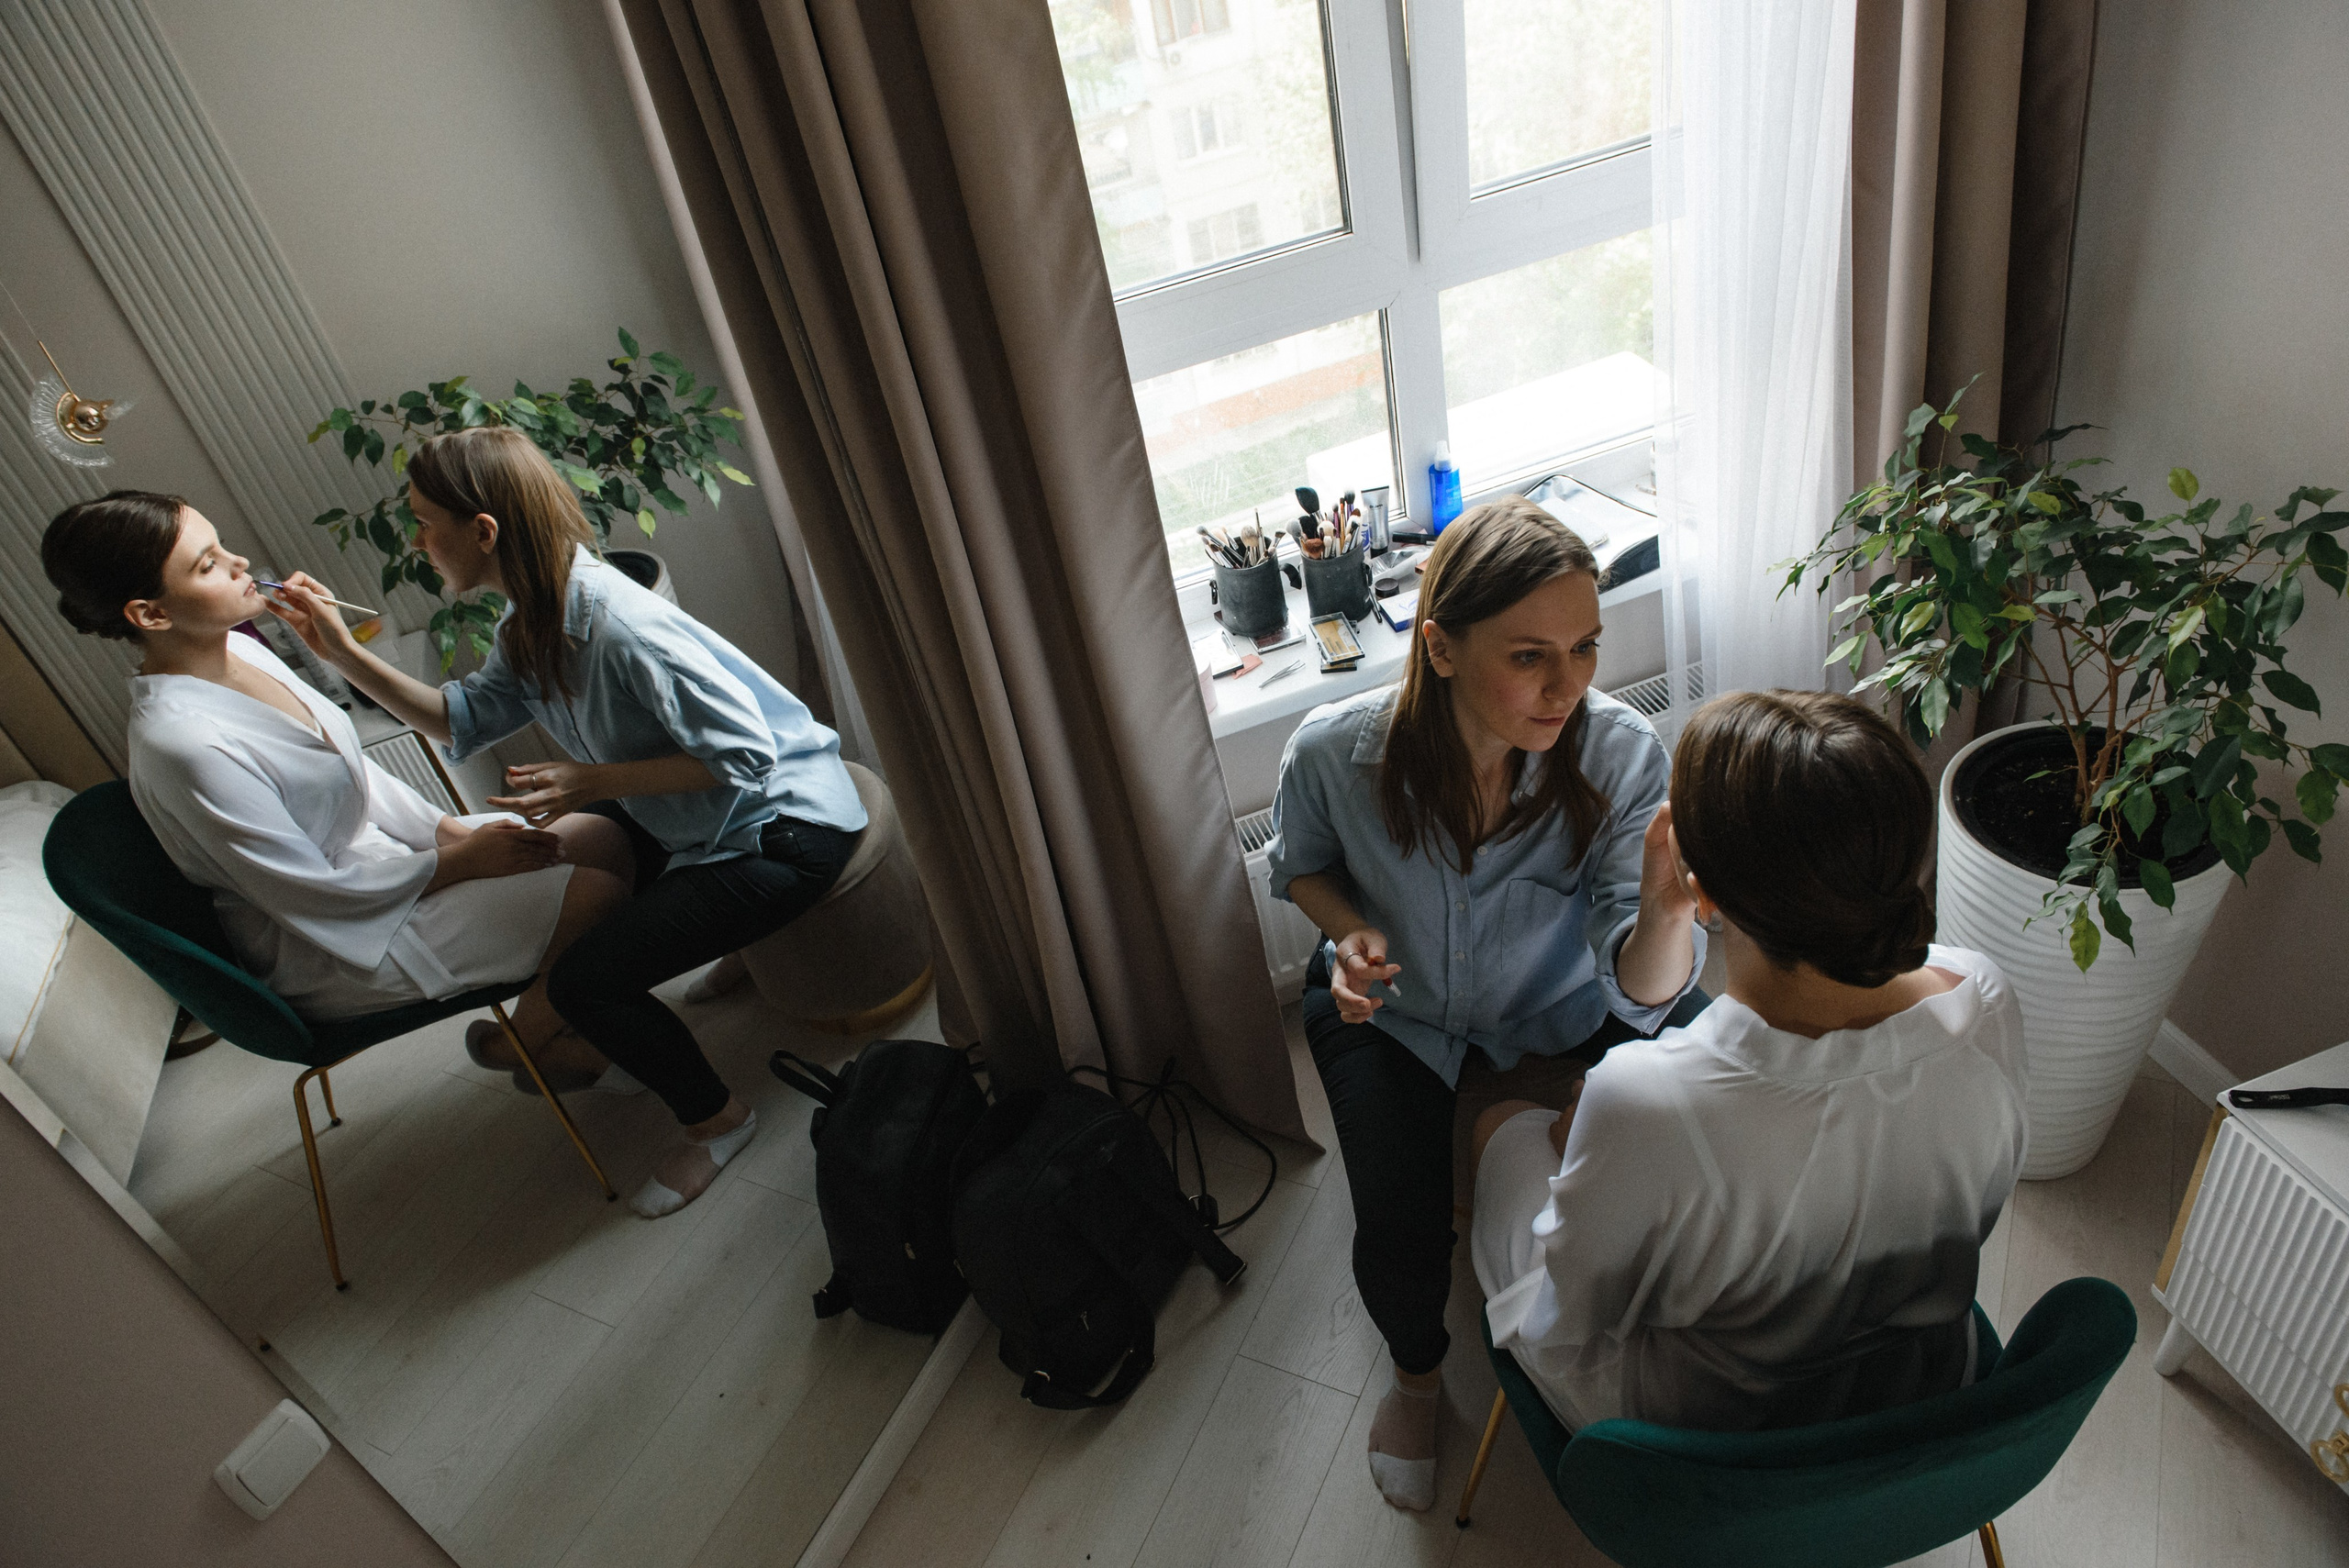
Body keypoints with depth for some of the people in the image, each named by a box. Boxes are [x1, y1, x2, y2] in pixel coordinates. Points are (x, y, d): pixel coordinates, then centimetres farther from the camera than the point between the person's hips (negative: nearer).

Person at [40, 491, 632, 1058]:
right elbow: (312, 891, -23)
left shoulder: (236, 648, -1)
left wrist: (447, 827, -1)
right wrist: (461, 859, -15)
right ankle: (527, 1042, 6)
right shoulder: (183, 742, -29)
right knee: (598, 894, -18)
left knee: (605, 840, 1)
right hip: (334, 949, -9)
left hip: (382, 848, 9)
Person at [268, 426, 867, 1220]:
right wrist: (345, 654, 2)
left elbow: (744, 754, -28)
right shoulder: (532, 620, 2)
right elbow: (466, 717, 11)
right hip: (692, 819, 10)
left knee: (585, 980, -11)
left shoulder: (619, 626, -29)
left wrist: (592, 780, -23)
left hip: (782, 829, -10)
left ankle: (715, 1118, 14)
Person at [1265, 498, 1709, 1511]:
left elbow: (1644, 990, -29)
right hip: (1393, 1009, -1)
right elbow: (1303, 860, 0)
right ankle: (1417, 1367, 23)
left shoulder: (1622, 754, -27)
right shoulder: (1335, 753, -26)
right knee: (1402, 1241, -16)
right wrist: (1349, 928, -21)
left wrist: (1667, 909, -51)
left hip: (1567, 1005, 1)